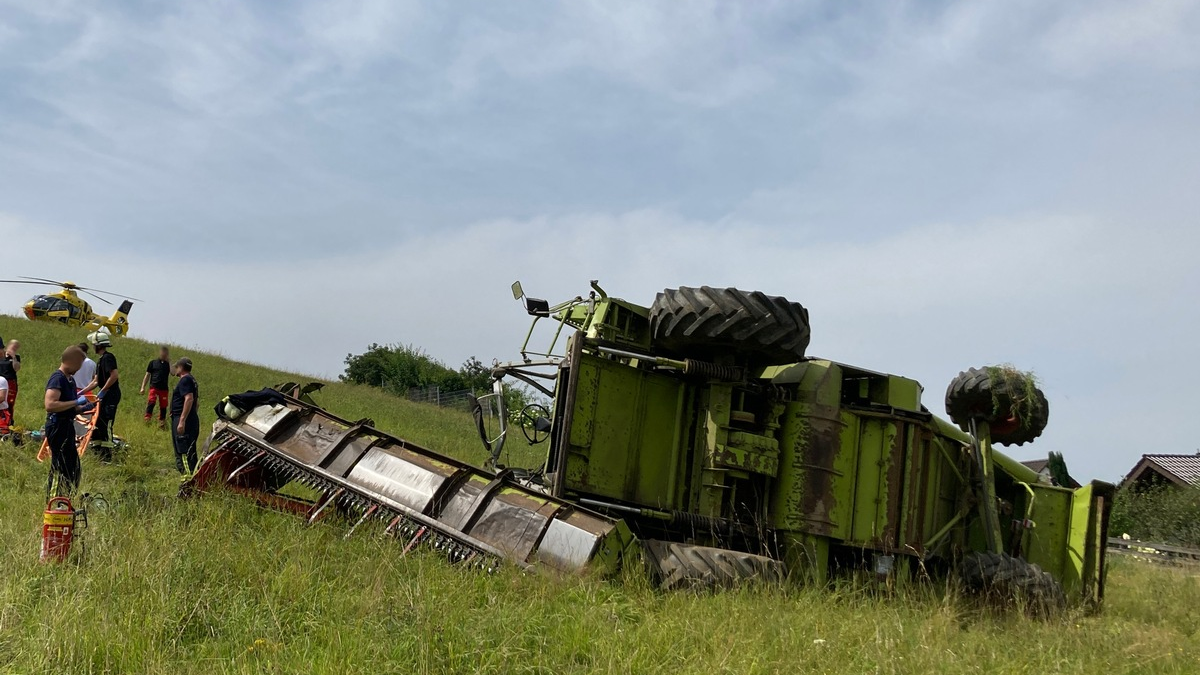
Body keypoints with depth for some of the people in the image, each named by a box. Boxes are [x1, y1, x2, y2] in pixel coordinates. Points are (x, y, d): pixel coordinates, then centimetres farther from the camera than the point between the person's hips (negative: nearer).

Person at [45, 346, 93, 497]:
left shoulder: (70, 380, 15)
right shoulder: (57, 379, -16)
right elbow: (50, 405, -30)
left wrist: (84, 407, 7)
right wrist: (76, 402, -23)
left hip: (67, 427, 10)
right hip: (58, 427, -10)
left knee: (73, 466, 16)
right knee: (61, 468, -7)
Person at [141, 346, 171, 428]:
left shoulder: (168, 364, 11)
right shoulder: (153, 363, 10)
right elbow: (147, 375, 12)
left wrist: (169, 362, -4)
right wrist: (143, 387, 6)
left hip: (164, 388, 1)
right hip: (154, 387, -1)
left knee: (163, 406, 3)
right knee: (151, 402, -22)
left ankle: (161, 423, 12)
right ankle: (147, 419, -21)